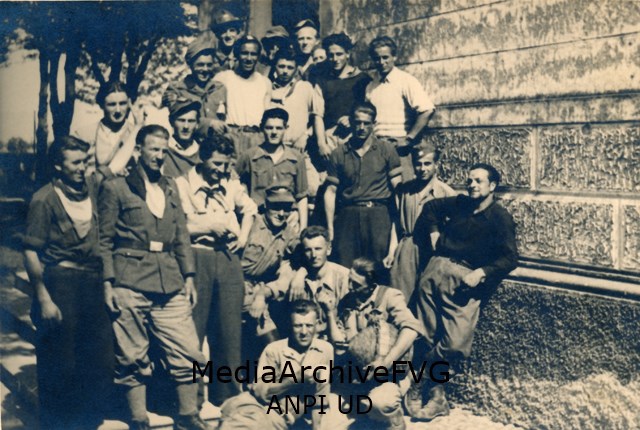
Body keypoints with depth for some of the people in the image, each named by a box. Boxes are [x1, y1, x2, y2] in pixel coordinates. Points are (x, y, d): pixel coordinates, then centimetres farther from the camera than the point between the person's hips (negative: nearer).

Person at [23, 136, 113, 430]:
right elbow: (31, 251, -10)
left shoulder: (92, 188, 7)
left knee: (102, 361, 10)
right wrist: (43, 298, -14)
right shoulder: (45, 199, -9)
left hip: (92, 282, 5)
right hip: (59, 283, -5)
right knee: (59, 365, 5)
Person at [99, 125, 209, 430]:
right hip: (129, 285, -4)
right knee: (132, 359, 1)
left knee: (188, 353, 0)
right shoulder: (115, 188, 4)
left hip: (170, 285, 4)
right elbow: (104, 241, 1)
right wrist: (107, 284, -6)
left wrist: (188, 277, 11)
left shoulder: (170, 188, 18)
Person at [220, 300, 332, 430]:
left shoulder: (325, 350, 4)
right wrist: (296, 379, -16)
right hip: (255, 408, -2)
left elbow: (320, 395, 12)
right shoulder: (274, 349, -3)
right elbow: (259, 391, -10)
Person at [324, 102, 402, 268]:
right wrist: (330, 227, 4)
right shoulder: (338, 154, 11)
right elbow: (331, 191, 10)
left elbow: (397, 187, 3)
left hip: (378, 215, -1)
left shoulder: (386, 150, 7)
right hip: (348, 216, 1)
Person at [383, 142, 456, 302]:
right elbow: (396, 223, 13)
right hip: (406, 251, 3)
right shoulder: (404, 190, 10)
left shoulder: (447, 193, -1)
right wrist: (391, 252, 8)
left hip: (432, 252, -2)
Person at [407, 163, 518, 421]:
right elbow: (431, 207, 38)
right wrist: (433, 232, 22)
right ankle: (434, 391, 2)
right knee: (426, 333, -7)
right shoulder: (458, 204, 18)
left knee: (455, 341, -18)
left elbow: (509, 258, -5)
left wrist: (481, 273, -16)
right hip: (439, 267, 4)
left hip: (468, 276, -4)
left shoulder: (500, 218, 4)